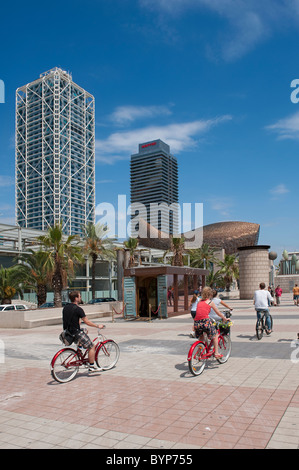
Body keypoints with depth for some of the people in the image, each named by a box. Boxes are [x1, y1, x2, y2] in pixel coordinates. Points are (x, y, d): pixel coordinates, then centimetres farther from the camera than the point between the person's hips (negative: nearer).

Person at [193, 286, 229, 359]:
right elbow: (218, 313, 16)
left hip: (196, 323, 5)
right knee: (215, 335, 19)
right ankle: (216, 353, 18)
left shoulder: (199, 302, 20)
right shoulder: (210, 302, 8)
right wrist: (225, 319, 33)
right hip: (205, 321, -4)